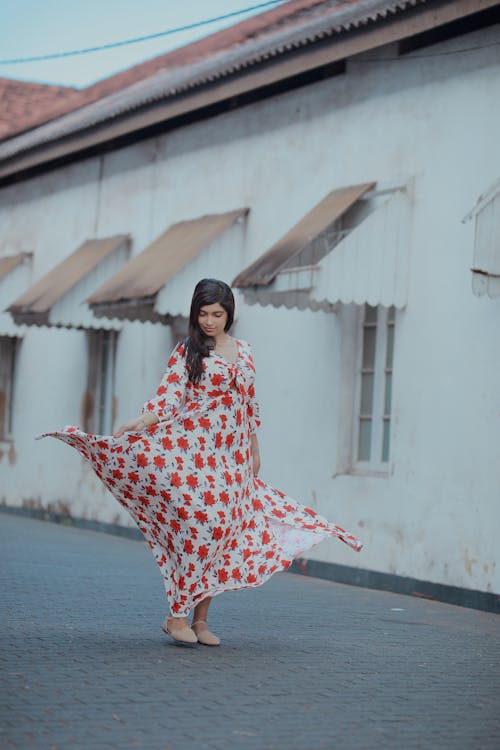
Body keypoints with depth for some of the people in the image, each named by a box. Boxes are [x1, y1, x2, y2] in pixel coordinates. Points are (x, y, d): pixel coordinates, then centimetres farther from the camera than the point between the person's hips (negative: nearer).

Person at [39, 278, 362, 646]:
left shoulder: (243, 352, 14)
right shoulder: (186, 352, 1)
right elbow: (168, 398, -9)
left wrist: (254, 451, 19)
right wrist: (136, 424, -25)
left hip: (232, 457, 5)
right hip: (193, 450, -5)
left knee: (222, 529, 1)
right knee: (196, 524, -15)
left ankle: (200, 619, 6)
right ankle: (178, 615, -9)